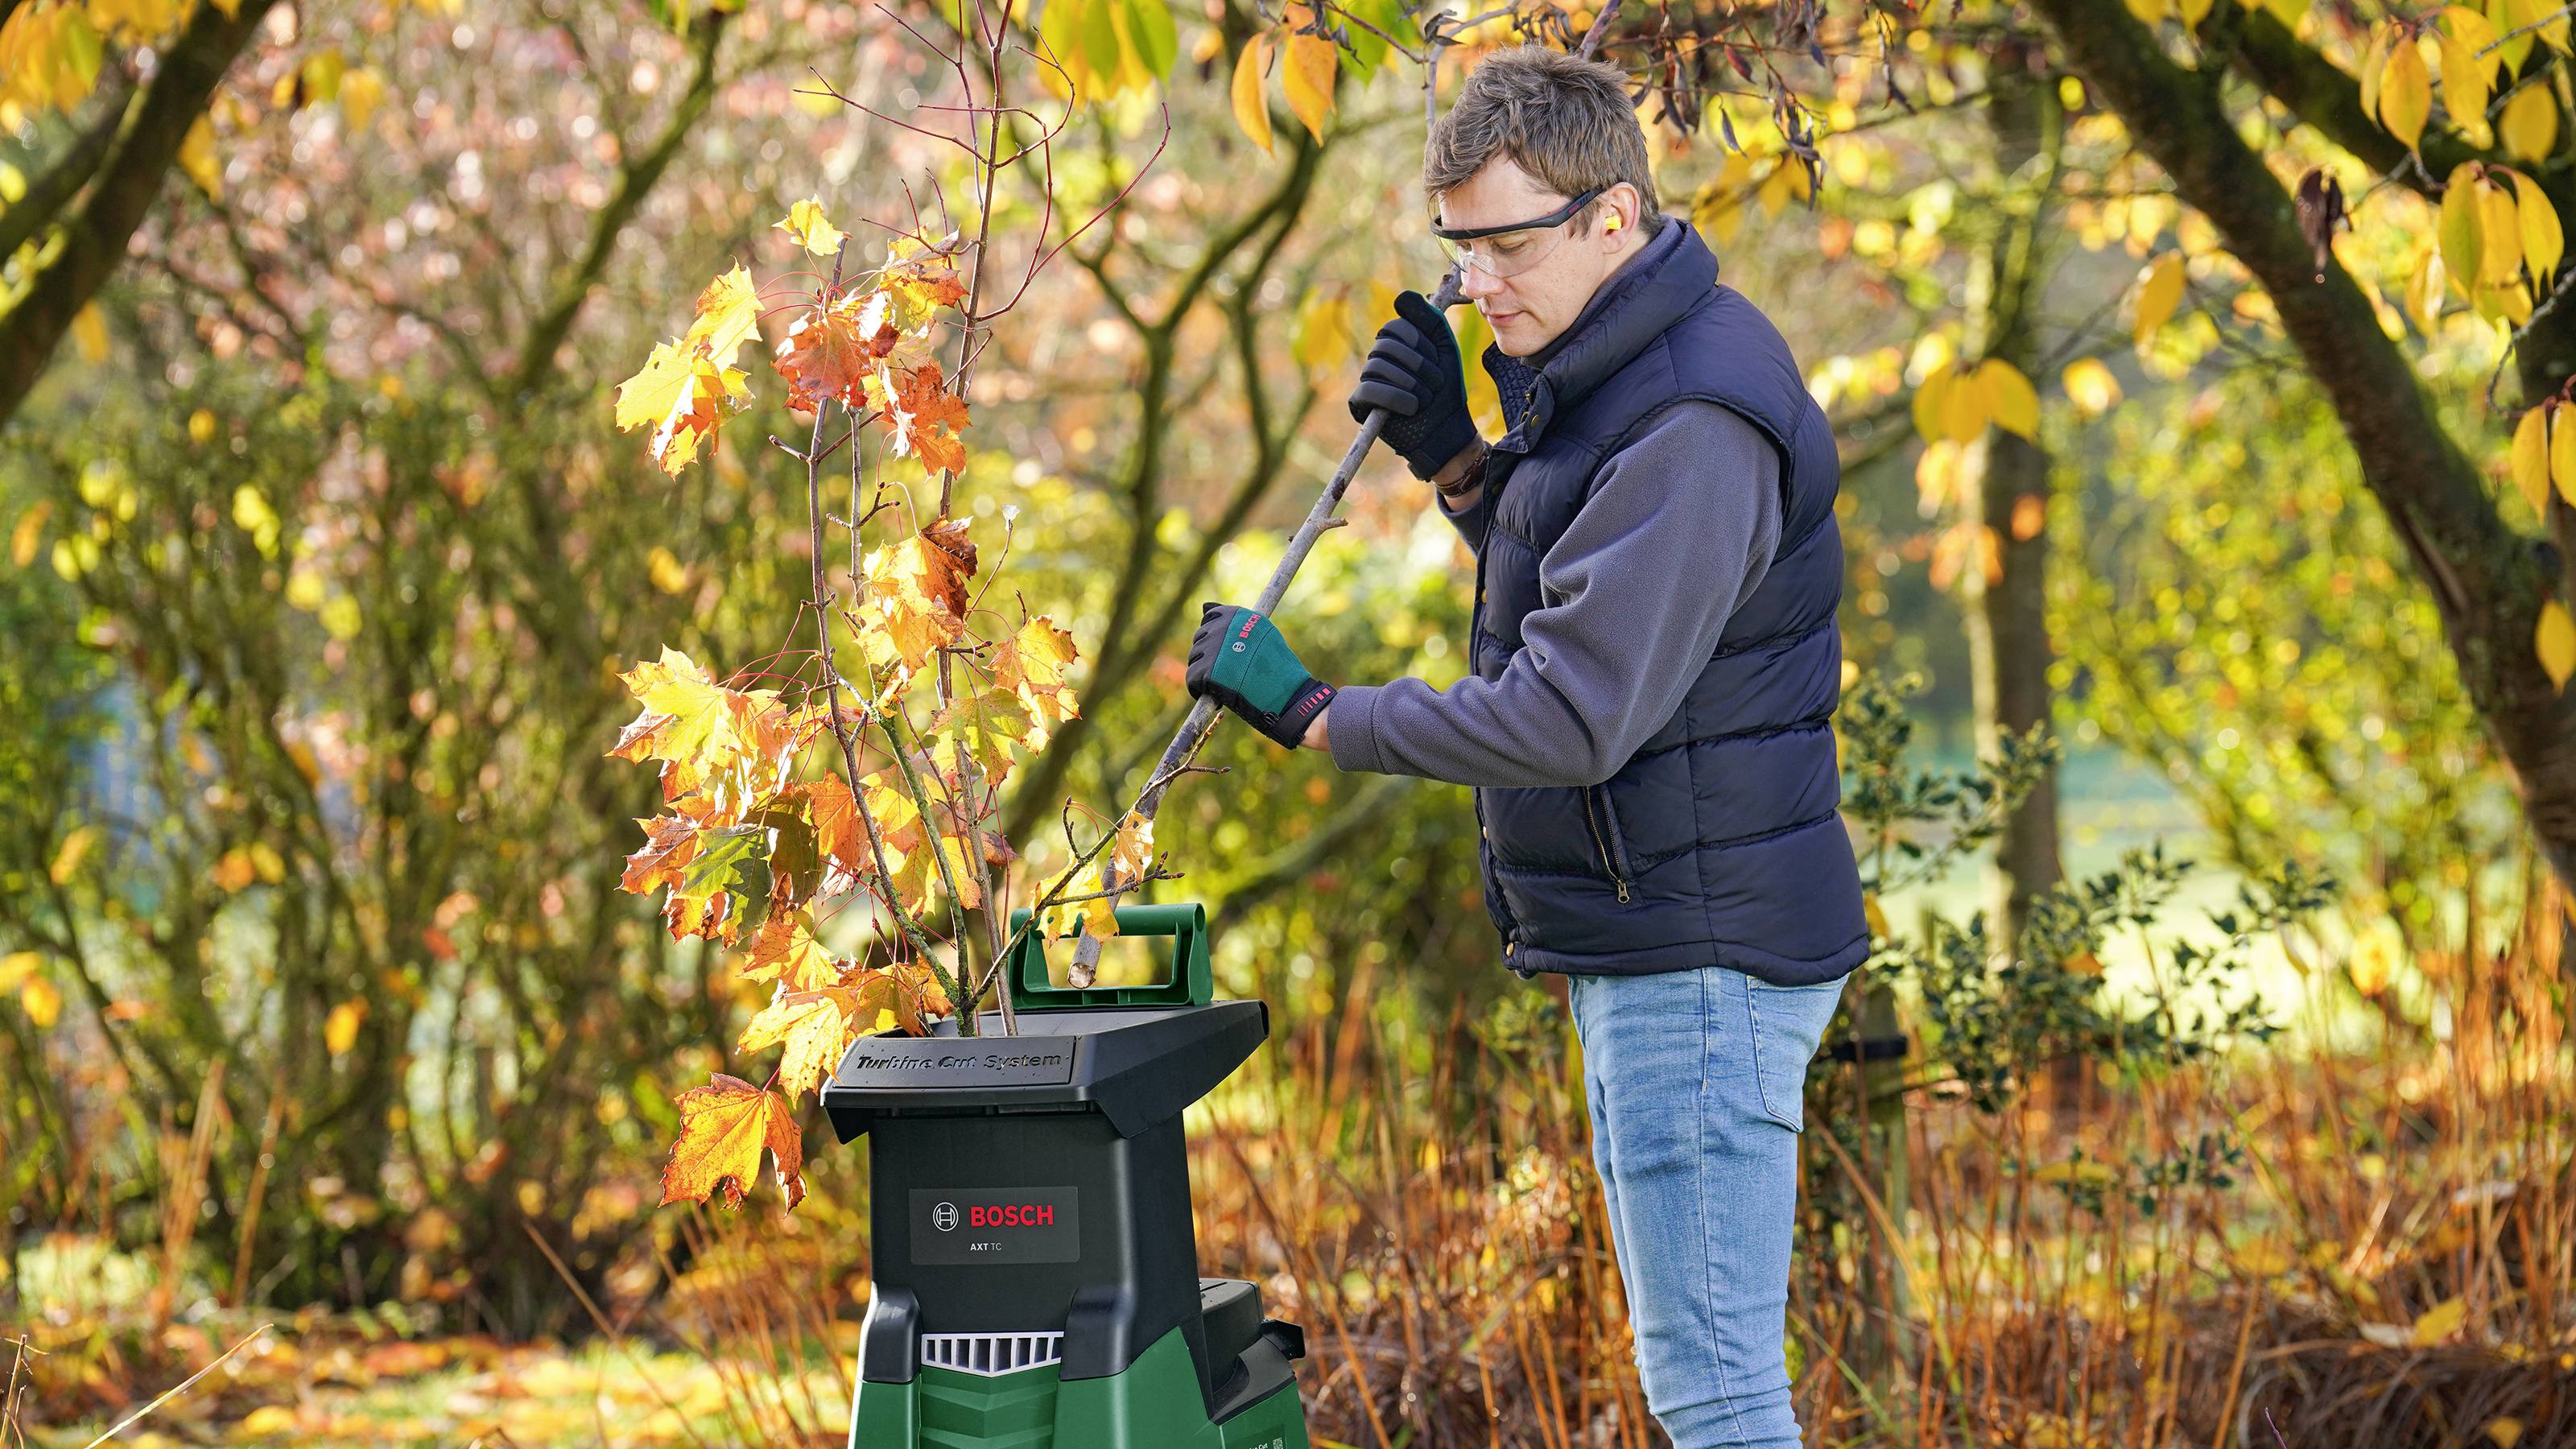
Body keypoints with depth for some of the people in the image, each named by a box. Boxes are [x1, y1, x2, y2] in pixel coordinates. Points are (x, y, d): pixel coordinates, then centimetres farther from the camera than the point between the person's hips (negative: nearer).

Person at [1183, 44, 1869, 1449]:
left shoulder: (1691, 428, -22)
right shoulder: (1607, 363, 11)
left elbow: (1571, 719, -26)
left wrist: (1310, 711, -17)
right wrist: (1453, 453, 7)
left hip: (1698, 959, -11)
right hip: (1661, 945, 11)